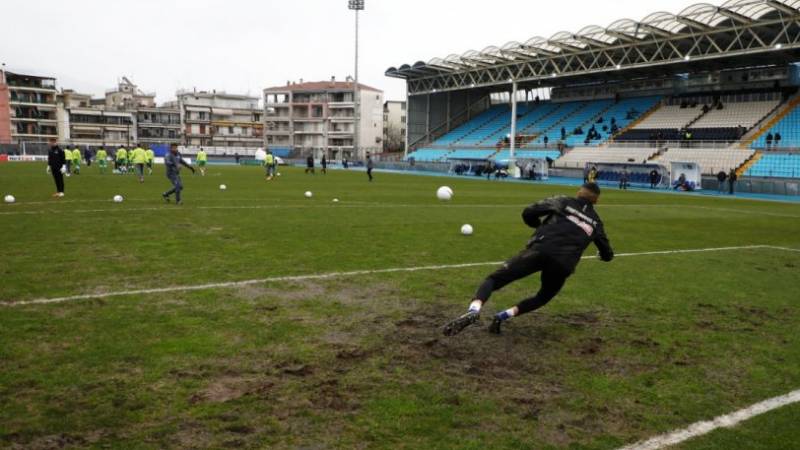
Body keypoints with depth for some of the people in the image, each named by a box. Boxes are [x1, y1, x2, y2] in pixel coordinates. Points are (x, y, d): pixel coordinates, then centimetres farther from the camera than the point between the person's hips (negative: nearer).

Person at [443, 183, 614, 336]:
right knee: (543, 297, 29)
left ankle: (474, 309, -30)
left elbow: (528, 213, 10)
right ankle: (506, 315, 5)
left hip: (541, 250, -2)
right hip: (563, 265, 2)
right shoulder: (595, 223, 27)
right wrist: (604, 253, 61)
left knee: (494, 279, 0)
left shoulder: (563, 202, 20)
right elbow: (607, 255, 36)